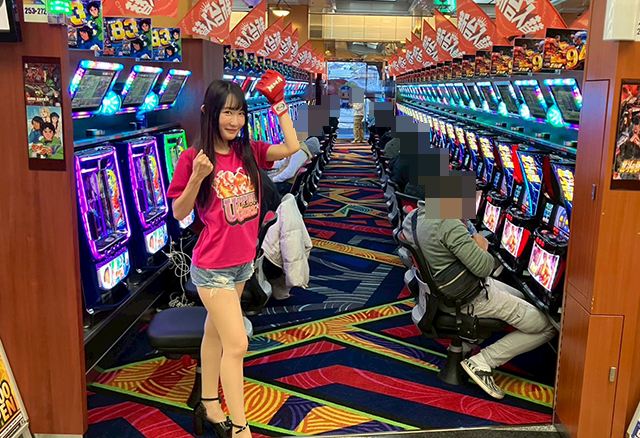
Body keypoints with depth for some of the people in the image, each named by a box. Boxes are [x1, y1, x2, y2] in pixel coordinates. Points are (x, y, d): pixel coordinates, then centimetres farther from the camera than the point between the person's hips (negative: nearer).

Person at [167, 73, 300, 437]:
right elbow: (180, 213, -9)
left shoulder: (249, 152, 1)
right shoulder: (194, 158, -13)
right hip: (213, 267, -6)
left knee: (216, 333, 21)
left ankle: (210, 407, 37)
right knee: (236, 344, -5)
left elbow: (292, 147, -8)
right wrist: (197, 177, -24)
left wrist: (279, 104, -6)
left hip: (244, 261, 6)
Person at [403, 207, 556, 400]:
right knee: (548, 327, -1)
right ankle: (482, 362, -4)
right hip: (470, 299, -9)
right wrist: (482, 247, -5)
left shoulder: (416, 216, -1)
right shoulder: (448, 224, -29)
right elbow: (483, 267, -28)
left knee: (522, 299, 27)